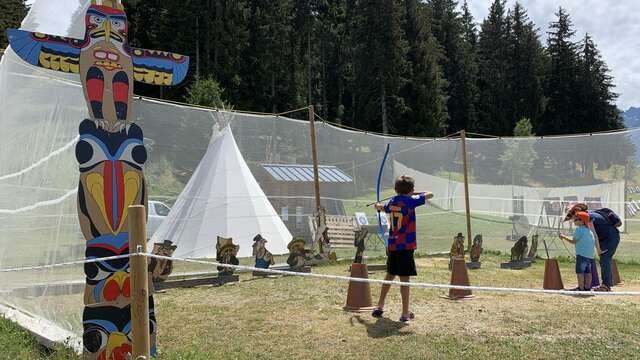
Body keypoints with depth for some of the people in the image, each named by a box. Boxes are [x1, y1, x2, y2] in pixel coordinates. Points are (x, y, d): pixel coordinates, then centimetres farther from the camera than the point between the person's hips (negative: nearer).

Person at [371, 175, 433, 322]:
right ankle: (405, 313, 1)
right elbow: (430, 195, -3)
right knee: (404, 278, -3)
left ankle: (379, 307, 24)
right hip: (406, 245, -6)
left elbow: (383, 208, 30)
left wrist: (378, 206, 53)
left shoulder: (392, 201, 8)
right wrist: (416, 194, 13)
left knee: (390, 275, 18)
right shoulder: (410, 201, -9)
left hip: (392, 245, 6)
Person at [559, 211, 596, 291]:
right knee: (587, 271, 15)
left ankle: (581, 288, -12)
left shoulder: (579, 229, -10)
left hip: (582, 253, -9)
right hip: (590, 254, 9)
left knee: (579, 271, -8)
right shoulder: (589, 230, 17)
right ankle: (587, 287, 20)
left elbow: (574, 241, -7)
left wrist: (564, 236, 2)